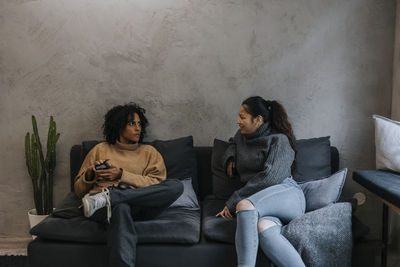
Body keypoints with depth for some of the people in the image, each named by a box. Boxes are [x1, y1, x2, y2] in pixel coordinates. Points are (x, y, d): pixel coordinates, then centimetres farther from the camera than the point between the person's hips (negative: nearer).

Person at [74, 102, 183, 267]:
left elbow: (156, 183, 2)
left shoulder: (149, 152, 21)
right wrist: (90, 176, -1)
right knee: (121, 208, -39)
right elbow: (79, 190, 21)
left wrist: (121, 175, -7)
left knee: (176, 186, -26)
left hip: (139, 206, 2)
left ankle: (108, 197, -30)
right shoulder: (100, 150, 22)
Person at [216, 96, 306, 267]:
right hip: (259, 201, 4)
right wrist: (230, 159, 26)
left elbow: (270, 176, -12)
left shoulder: (279, 140, 2)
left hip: (286, 191, -4)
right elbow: (233, 144, 51)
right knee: (263, 229, -36)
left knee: (245, 205, -37)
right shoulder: (241, 136, 25)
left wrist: (233, 201, -13)